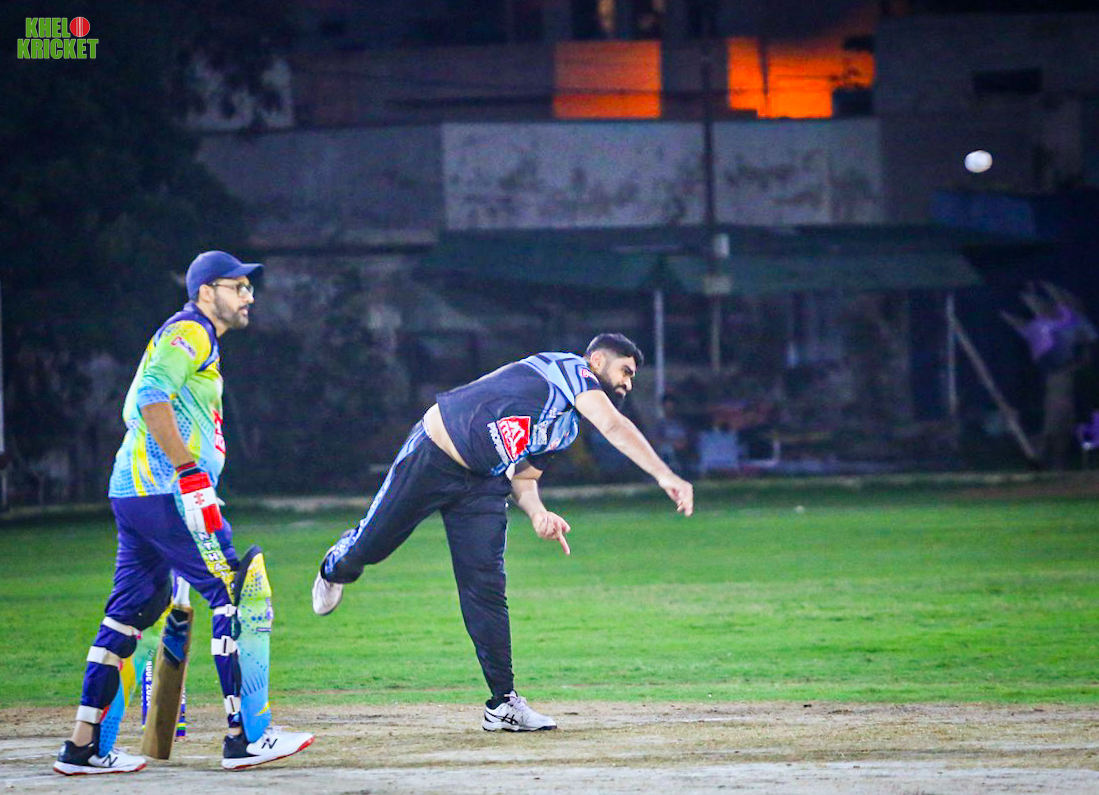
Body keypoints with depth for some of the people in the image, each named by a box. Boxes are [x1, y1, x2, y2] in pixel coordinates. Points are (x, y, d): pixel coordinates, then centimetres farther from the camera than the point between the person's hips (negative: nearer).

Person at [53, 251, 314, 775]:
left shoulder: (182, 337, 25)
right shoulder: (191, 334, -7)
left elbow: (138, 407, 27)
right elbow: (152, 397, -22)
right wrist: (189, 471, -23)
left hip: (130, 493, 10)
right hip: (165, 493, -10)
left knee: (131, 610, 10)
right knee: (236, 596, -8)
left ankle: (84, 746, 7)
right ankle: (245, 736, -10)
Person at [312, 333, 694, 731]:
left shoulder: (565, 429, 13)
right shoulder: (571, 368, -14)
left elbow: (523, 474, 11)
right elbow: (615, 427, -29)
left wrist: (536, 512, -10)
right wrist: (665, 475, -39)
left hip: (483, 485, 7)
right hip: (433, 456, -7)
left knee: (485, 587, -5)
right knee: (370, 546, 6)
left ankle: (504, 703, -6)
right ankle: (337, 567, 43)